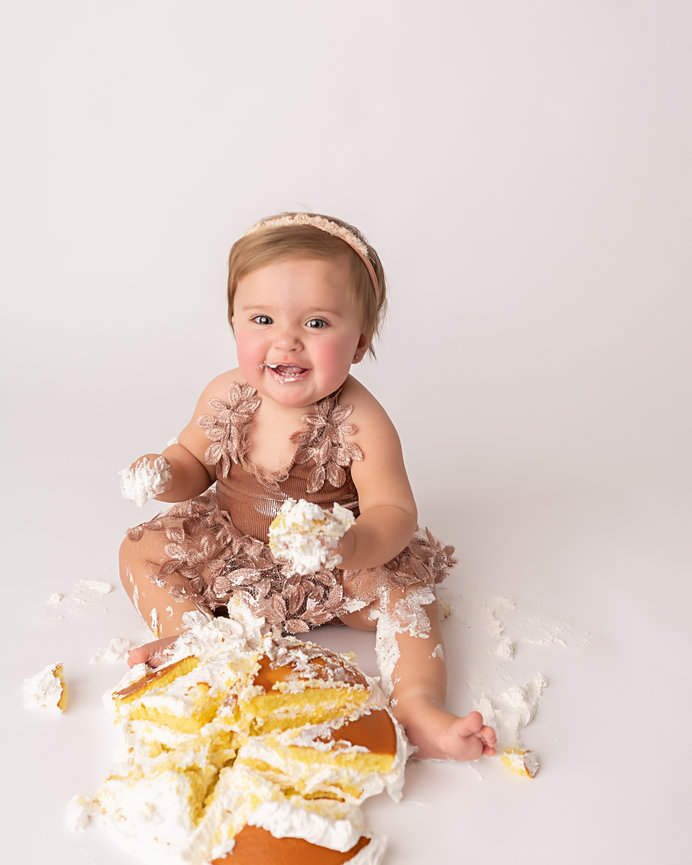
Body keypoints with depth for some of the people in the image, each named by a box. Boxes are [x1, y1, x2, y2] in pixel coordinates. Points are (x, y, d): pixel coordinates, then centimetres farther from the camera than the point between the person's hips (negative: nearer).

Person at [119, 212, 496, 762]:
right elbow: (194, 462, 2)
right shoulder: (226, 396, -14)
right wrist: (166, 475, -23)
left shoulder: (360, 422, -27)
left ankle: (419, 702, -24)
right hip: (229, 549, 4)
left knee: (402, 587, -25)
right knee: (141, 550, -3)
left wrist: (351, 547, -52)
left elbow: (394, 512, -29)